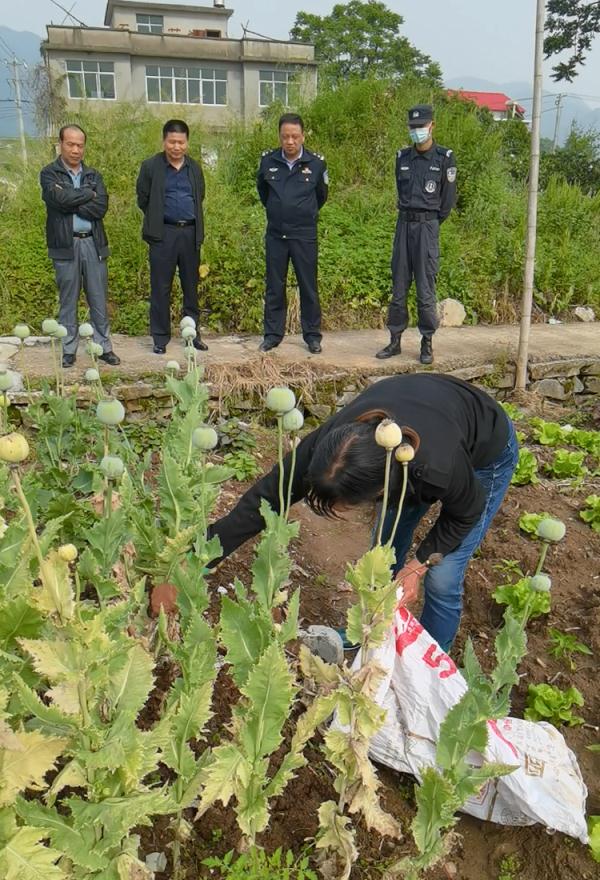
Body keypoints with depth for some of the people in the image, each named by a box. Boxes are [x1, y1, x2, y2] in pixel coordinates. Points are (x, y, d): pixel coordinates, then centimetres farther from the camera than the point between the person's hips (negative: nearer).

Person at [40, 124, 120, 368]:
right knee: (68, 301, 4)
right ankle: (69, 350, 12)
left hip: (93, 243, 3)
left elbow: (101, 207, -4)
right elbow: (61, 199, -17)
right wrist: (88, 194, -5)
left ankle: (104, 347, 13)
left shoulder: (93, 175, 12)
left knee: (99, 300, 5)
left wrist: (71, 203, -10)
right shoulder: (49, 174, 3)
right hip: (66, 245, -3)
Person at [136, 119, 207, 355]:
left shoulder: (194, 167, 10)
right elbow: (143, 200, 5)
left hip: (190, 232, 3)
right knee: (160, 288, 0)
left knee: (191, 287, 9)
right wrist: (156, 221, 10)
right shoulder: (150, 166, -1)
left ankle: (193, 333, 18)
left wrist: (195, 225, 14)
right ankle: (160, 338, 8)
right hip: (163, 233, -3)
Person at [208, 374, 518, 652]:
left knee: (442, 579, -5)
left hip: (486, 453, -4)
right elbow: (263, 500, -25)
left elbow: (467, 513, -21)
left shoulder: (439, 469, -46)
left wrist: (416, 566, -19)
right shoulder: (327, 444, -36)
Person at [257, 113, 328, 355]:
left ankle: (312, 335, 14)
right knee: (274, 287, 6)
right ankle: (272, 334, 16)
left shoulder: (316, 163, -5)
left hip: (305, 235, -2)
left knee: (309, 287, 4)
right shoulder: (267, 160, -1)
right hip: (275, 234, 2)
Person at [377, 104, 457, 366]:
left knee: (425, 289, -4)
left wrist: (431, 223, 8)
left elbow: (449, 199, 2)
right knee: (398, 287, 6)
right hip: (403, 224, 4)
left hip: (427, 226, -4)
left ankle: (427, 344, 5)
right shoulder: (402, 156, 10)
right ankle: (395, 340, 13)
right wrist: (409, 218, 16)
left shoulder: (444, 158, -3)